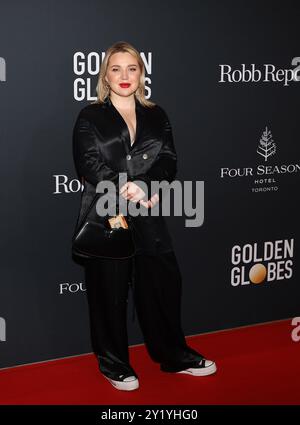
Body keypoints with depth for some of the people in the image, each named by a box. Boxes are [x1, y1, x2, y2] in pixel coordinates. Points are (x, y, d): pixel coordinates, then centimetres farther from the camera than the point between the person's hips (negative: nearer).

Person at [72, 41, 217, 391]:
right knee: (110, 290, 5)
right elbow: (89, 165, -10)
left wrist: (143, 186, -18)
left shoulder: (156, 116, 12)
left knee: (163, 282, 9)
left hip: (148, 217, 3)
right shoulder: (90, 117, 2)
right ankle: (113, 363, 21)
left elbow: (168, 161, 1)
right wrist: (127, 191, -22)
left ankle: (173, 355, 27)